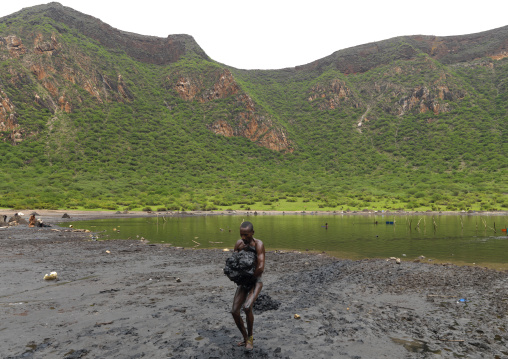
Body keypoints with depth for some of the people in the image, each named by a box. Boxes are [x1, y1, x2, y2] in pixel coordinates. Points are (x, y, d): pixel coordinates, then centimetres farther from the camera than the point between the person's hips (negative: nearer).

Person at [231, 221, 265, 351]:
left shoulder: (258, 244, -22)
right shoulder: (239, 243, -4)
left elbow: (261, 268, -31)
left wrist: (249, 279, -16)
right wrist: (238, 250, -19)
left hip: (256, 282, -5)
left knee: (247, 307, -26)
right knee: (235, 312, -4)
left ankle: (250, 337, 0)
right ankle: (245, 338, 20)